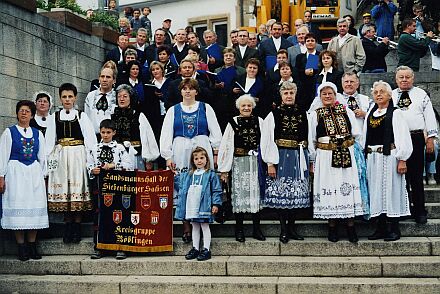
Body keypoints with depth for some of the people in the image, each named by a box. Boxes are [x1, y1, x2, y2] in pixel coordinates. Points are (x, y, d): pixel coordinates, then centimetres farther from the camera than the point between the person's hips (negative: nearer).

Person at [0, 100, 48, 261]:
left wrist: (42, 176, 10)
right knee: (18, 208, -4)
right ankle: (21, 248, 2)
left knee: (35, 207, 1)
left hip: (34, 173, 3)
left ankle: (32, 246, 9)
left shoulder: (38, 134, 11)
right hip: (15, 173, -3)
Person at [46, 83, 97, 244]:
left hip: (78, 156, -2)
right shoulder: (55, 117, 10)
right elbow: (49, 140, 8)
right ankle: (67, 227, 9)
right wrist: (50, 158, -2)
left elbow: (90, 138, -1)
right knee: (63, 188, 2)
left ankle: (77, 227, 2)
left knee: (78, 187, -3)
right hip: (61, 157, 2)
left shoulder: (82, 116, 4)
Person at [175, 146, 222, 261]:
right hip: (191, 207, 5)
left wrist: (215, 204, -10)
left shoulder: (211, 174, -3)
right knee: (195, 227, 13)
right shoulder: (187, 175, 11)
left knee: (205, 227, 2)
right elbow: (182, 189, 19)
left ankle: (206, 249, 8)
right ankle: (195, 248, 22)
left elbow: (216, 190, -5)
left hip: (204, 206, -5)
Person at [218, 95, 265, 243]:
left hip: (255, 162, 1)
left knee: (256, 192, 3)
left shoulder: (259, 121, 6)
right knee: (239, 193, 2)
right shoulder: (233, 123, 1)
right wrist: (224, 169, -3)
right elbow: (226, 146, 0)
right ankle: (239, 230, 11)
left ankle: (256, 229, 12)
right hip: (239, 163, -1)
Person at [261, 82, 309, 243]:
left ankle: (291, 227, 16)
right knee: (281, 193, -1)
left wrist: (308, 161, 6)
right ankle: (284, 229, 7)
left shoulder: (302, 113, 8)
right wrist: (270, 163, -9)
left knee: (295, 193, 6)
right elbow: (267, 140, -4)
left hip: (298, 158, 3)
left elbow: (308, 137, 10)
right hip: (280, 158, -3)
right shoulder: (274, 114, -2)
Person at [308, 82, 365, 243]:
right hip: (325, 157, -1)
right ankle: (332, 228, 10)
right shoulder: (315, 115, 4)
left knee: (348, 187, 0)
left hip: (347, 156, 1)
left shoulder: (347, 112, 8)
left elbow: (356, 133, 9)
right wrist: (312, 161, 6)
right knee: (329, 189, 0)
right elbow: (311, 141, 6)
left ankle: (351, 227, 8)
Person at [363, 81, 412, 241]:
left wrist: (402, 160, -13)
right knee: (376, 191, 7)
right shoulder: (370, 115, 15)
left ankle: (394, 229, 5)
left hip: (389, 156, -6)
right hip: (372, 158, 6)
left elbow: (403, 138, -8)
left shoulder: (395, 113, -2)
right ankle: (381, 228, 14)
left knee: (391, 189, -2)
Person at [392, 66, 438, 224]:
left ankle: (420, 211, 7)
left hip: (416, 138, -2)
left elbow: (429, 116, 5)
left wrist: (430, 138, -2)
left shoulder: (421, 95, 8)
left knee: (416, 176, 1)